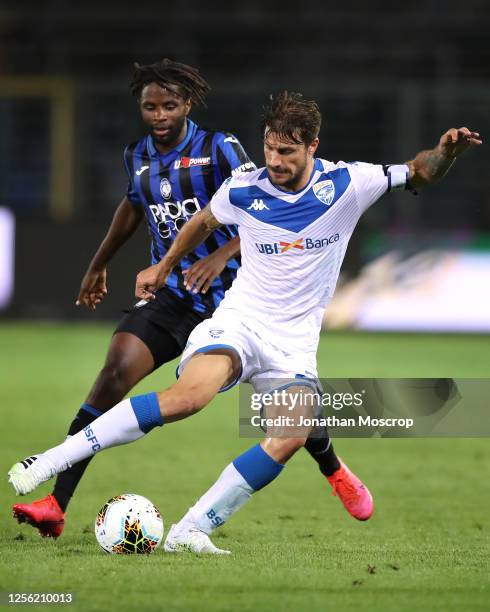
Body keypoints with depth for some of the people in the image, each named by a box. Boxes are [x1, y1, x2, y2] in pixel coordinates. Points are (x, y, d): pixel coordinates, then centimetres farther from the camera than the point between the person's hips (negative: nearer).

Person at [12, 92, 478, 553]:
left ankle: (191, 531, -22)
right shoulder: (242, 191, -3)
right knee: (191, 393, -32)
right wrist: (165, 267, 30)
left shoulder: (344, 185, -5)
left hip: (295, 342, 2)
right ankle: (49, 461, -30)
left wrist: (447, 151, -15)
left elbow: (418, 174, 6)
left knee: (293, 434, -26)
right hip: (239, 321, -2)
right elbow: (205, 222, 19)